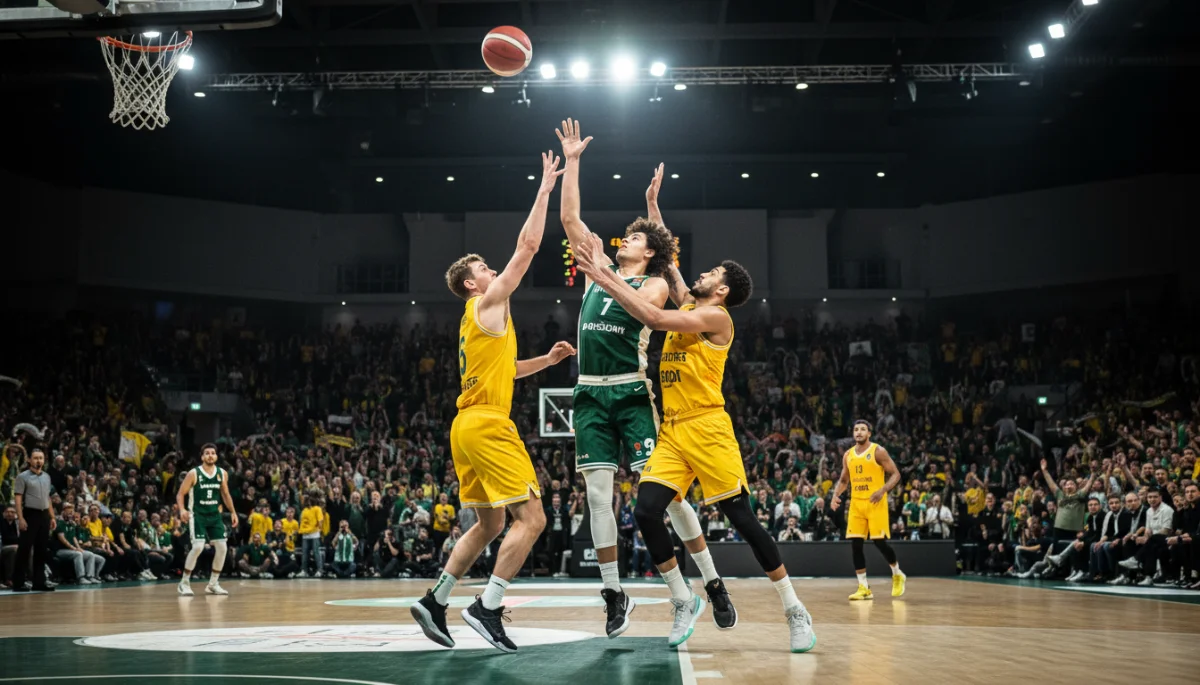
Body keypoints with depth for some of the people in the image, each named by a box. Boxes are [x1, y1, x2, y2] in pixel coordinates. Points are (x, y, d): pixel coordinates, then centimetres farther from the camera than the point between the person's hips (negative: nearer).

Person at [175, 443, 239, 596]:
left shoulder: (222, 473, 3)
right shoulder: (194, 474, -10)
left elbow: (225, 494, 17)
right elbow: (180, 494, -8)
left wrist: (233, 512, 13)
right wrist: (182, 509, -25)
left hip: (214, 515, 5)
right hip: (197, 514, -5)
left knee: (222, 547, -1)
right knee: (198, 547, -20)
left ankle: (213, 584, 12)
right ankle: (184, 582, -5)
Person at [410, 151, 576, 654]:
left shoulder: (476, 322, 22)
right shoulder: (488, 304, -3)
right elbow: (528, 246, -6)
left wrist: (547, 359, 24)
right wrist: (545, 189, 0)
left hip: (468, 428, 10)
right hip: (488, 425, -10)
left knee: (490, 524, 17)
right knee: (530, 518, -10)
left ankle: (434, 602, 15)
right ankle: (487, 609, -16)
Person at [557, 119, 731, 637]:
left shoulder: (655, 284, 4)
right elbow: (569, 219, 14)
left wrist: (605, 279, -26)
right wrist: (571, 162, 13)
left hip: (631, 393, -4)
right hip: (590, 395, 4)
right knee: (598, 495, 0)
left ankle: (713, 584, 3)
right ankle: (614, 595, 7)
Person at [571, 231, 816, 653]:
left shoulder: (715, 316, -8)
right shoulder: (686, 307, 16)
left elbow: (654, 318, -18)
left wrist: (606, 279, -15)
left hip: (707, 429, -7)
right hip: (672, 432, 7)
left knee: (742, 518, -5)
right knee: (646, 512, -9)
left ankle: (795, 611, 6)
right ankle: (684, 601, 7)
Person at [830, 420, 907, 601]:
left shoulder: (878, 451, -6)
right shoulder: (848, 455, 10)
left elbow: (895, 474, -7)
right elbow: (844, 480, 19)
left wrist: (883, 490, -23)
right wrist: (836, 495, 1)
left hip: (875, 503, -5)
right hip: (856, 503, 5)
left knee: (879, 541, -8)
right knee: (855, 544, -3)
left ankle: (897, 574, 20)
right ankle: (864, 587, 3)